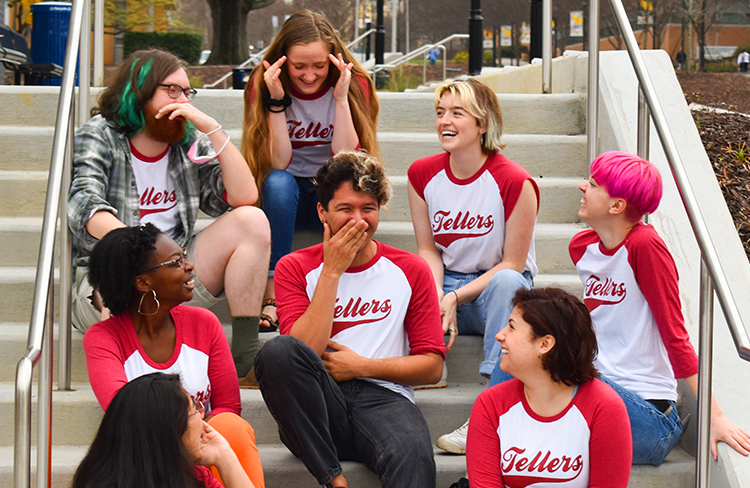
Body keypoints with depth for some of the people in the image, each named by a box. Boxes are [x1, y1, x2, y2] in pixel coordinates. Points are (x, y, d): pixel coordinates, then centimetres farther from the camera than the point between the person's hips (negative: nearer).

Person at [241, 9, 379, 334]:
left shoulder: (355, 83, -9)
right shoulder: (263, 85, -9)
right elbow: (278, 164, -18)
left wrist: (341, 98, -24)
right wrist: (276, 100, -26)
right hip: (288, 197, 0)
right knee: (279, 183, -34)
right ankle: (273, 293, -36)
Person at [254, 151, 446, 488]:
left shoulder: (410, 271, 14)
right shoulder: (295, 268, 11)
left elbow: (432, 366, 9)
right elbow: (303, 352, -6)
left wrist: (361, 366, -3)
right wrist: (332, 271, -4)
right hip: (317, 406, 1)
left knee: (413, 456, -38)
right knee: (277, 351, -33)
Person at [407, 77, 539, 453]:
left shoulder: (514, 182, -16)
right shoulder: (422, 174, -1)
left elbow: (511, 264, -12)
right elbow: (428, 251, 4)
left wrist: (455, 297, -22)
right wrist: (437, 298, -17)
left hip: (494, 287, -3)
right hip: (446, 284, 4)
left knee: (507, 283, -38)